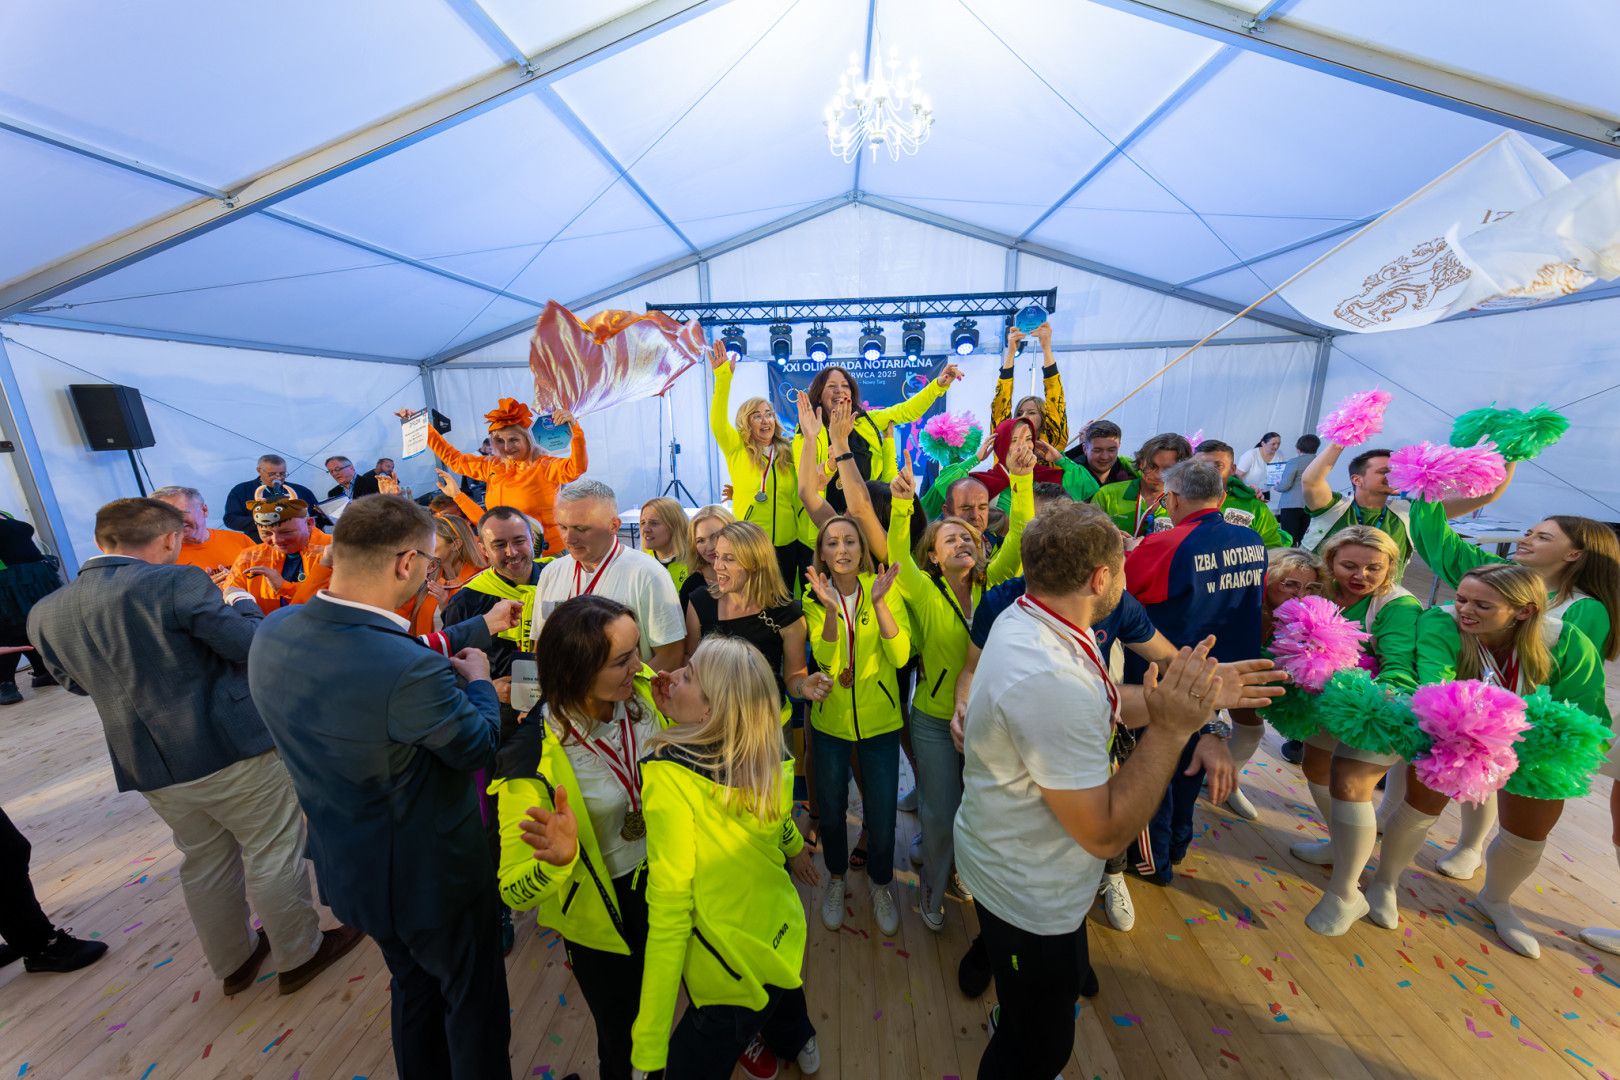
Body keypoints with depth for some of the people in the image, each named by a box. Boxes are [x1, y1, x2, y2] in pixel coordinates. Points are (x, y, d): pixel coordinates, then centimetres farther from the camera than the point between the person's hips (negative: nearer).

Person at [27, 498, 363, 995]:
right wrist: (242, 604, 1)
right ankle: (300, 954, 29)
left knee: (204, 862, 24)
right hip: (233, 749, -6)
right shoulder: (175, 583, -20)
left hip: (149, 769, 6)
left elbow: (76, 682, 17)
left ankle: (233, 963, 42)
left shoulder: (45, 614, 1)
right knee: (273, 853, 12)